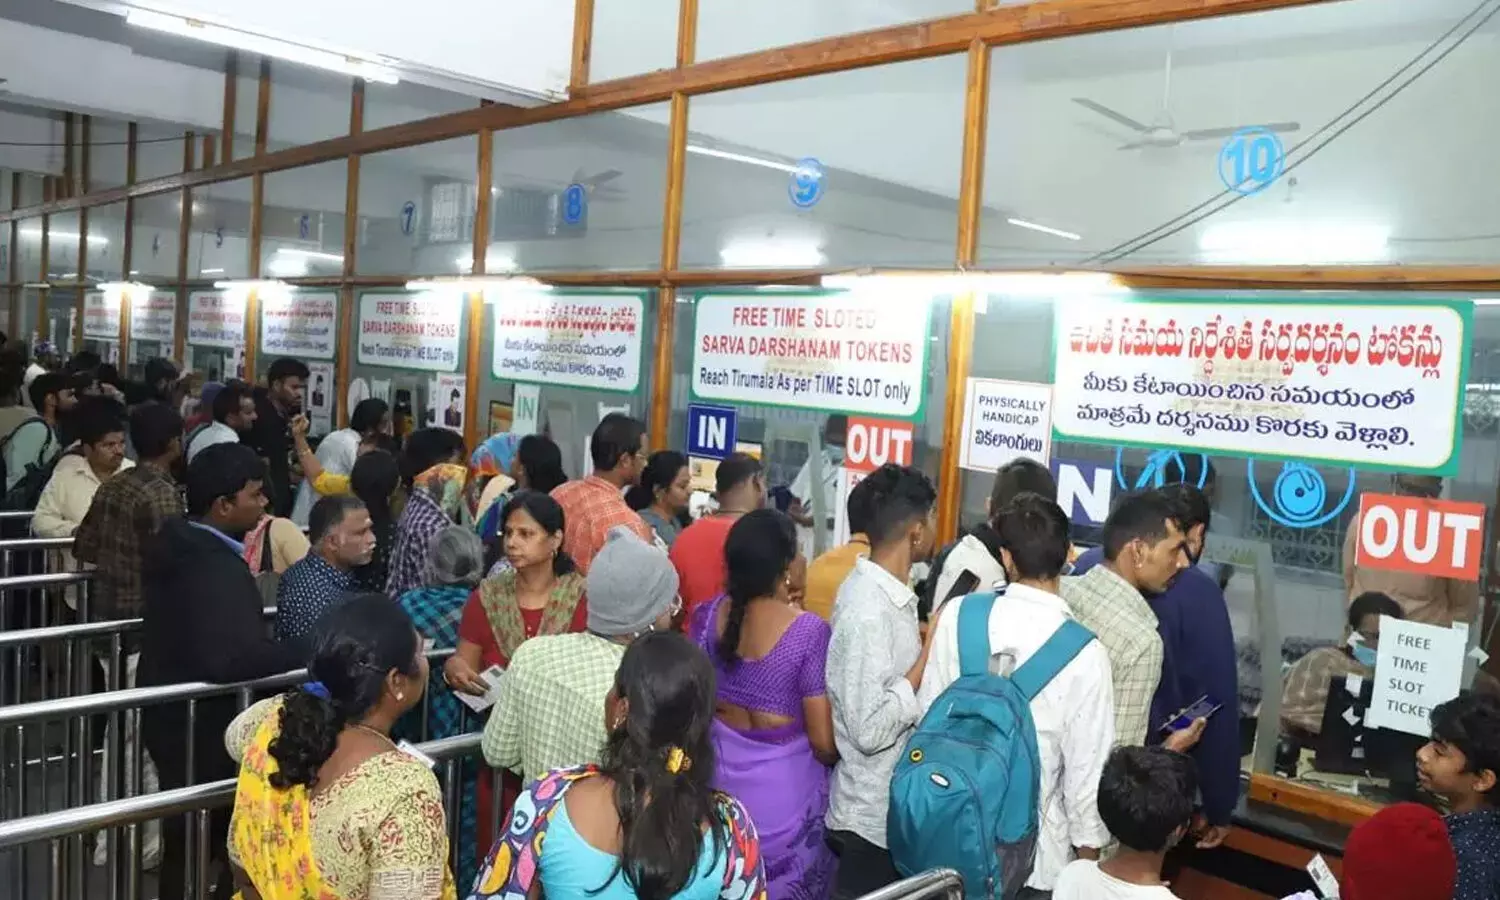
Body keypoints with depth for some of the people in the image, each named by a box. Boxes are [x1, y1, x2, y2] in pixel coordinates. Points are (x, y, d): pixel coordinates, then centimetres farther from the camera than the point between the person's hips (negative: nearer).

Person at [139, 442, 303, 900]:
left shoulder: (179, 545, 1)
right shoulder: (218, 569, -29)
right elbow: (232, 658, -43)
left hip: (173, 715, 9)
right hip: (204, 727, -9)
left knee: (186, 840, 23)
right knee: (210, 843, 9)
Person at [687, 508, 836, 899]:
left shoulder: (707, 616, -9)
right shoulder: (809, 632, -22)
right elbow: (823, 743, -16)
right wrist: (837, 754, 6)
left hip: (719, 776, 5)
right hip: (783, 786, -4)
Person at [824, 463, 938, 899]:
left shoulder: (883, 591, 4)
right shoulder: (868, 610, -25)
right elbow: (871, 730, -28)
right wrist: (930, 651, -23)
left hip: (894, 801, 9)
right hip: (876, 814, -9)